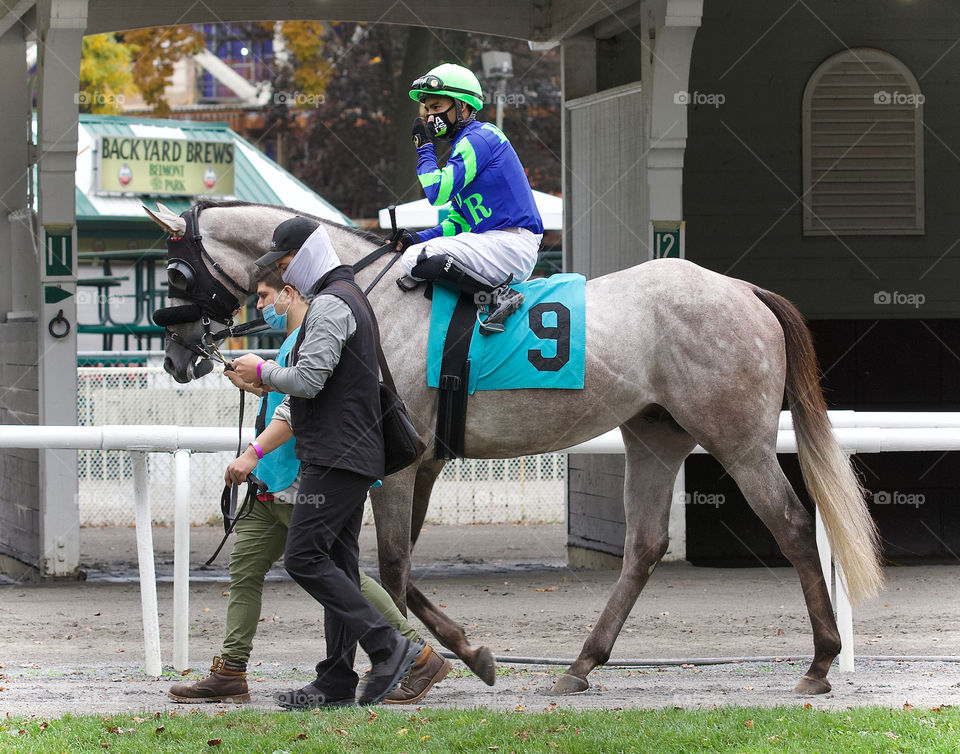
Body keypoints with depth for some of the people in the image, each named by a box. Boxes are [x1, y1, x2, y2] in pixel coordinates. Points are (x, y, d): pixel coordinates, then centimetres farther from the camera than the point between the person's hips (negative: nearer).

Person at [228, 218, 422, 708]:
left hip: (337, 458, -11)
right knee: (337, 565, 9)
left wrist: (261, 371, -4)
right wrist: (254, 452, 22)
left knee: (304, 558, -14)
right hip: (353, 459, 11)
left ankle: (388, 646, -17)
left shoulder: (330, 304, -11)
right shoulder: (345, 300, 23)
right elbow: (298, 401, 26)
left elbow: (307, 381, -23)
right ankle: (336, 684, 9)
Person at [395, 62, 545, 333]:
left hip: (511, 244, -11)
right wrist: (418, 238, 9)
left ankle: (497, 294, -19)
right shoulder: (464, 144, 22)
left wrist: (424, 147, -4)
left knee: (416, 260, -21)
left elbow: (438, 193, -18)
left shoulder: (478, 138, -9)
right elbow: (459, 221, 23)